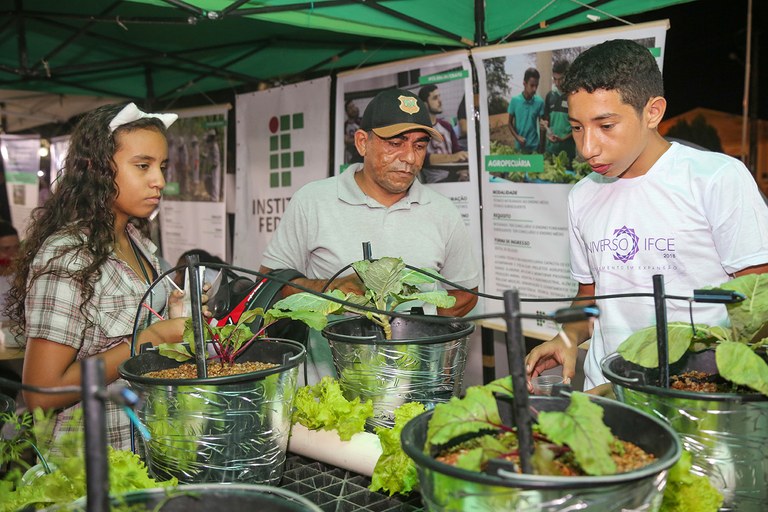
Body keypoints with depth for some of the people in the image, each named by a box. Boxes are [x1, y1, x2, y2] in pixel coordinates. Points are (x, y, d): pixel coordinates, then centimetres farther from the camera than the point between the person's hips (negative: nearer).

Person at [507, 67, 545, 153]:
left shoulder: (539, 102, -4)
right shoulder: (515, 100, -6)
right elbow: (510, 123, 1)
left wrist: (542, 147, -6)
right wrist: (517, 137, -15)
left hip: (535, 146, 1)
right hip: (520, 145, -1)